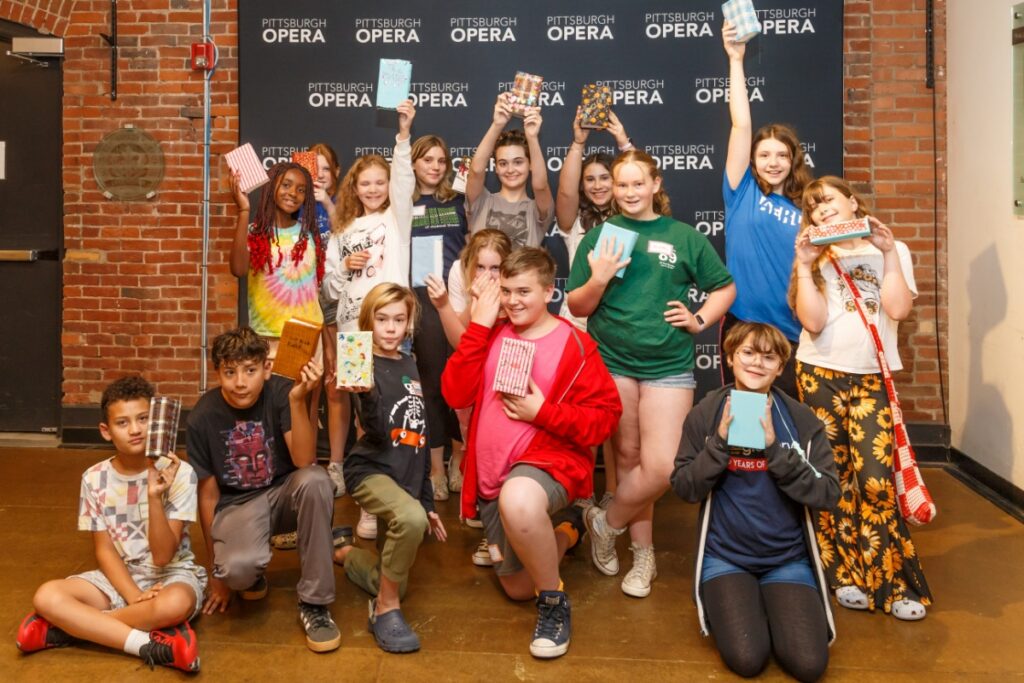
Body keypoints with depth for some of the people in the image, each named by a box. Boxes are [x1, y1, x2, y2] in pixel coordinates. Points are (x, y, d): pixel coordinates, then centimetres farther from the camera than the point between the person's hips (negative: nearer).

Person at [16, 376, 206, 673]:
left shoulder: (179, 473, -16)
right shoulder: (95, 479, -5)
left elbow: (163, 555, -19)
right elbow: (104, 550, -1)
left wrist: (155, 497, -35)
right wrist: (135, 597, -18)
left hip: (172, 573, -3)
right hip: (119, 576, 3)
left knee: (175, 604, -37)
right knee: (47, 596, -22)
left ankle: (67, 628, -15)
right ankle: (153, 645, -24)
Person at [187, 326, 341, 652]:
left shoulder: (280, 393, -15)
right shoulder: (202, 417, -13)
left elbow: (304, 462, -26)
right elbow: (208, 495, -3)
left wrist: (298, 400, -39)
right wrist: (216, 570, 4)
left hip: (284, 493, 1)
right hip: (236, 504, -1)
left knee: (315, 479, -36)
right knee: (238, 568, -34)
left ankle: (314, 602, -20)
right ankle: (253, 573, 9)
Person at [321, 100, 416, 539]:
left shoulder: (397, 218, 9)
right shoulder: (342, 232, 18)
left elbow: (404, 180, -11)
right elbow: (328, 291, 16)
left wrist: (403, 135, -23)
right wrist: (344, 268, -4)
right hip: (350, 330, 4)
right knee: (348, 406, 5)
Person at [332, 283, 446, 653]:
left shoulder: (410, 365, 10)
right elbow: (378, 434, -22)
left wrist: (428, 500, 17)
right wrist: (366, 394, -41)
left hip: (407, 477, 7)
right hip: (371, 471, -7)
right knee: (411, 518, -38)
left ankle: (346, 554, 38)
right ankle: (387, 608, -16)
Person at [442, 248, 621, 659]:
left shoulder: (575, 345, -9)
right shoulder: (493, 336, 3)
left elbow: (605, 417, -11)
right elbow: (455, 394, -7)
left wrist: (543, 412, -21)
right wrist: (478, 326, -11)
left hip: (550, 462, -5)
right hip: (492, 478, 6)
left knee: (518, 499, -43)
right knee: (517, 589, 16)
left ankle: (555, 601, -16)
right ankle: (564, 530, 46)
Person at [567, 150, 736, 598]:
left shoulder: (684, 236, 6)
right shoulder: (598, 236, 5)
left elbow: (725, 288, 14)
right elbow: (577, 307, 4)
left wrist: (700, 320, -1)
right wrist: (599, 279, -14)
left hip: (668, 365, 0)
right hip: (611, 361, 0)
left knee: (662, 468, -9)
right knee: (628, 457, 7)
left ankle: (606, 523, 18)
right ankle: (643, 553, 24)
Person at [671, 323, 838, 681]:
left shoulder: (802, 420, -3)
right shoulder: (706, 414, -4)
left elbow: (828, 494, -10)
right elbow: (684, 488, -5)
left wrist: (775, 447, -21)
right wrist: (721, 442, -20)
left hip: (788, 558, 1)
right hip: (726, 556, -1)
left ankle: (771, 605, 17)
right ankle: (725, 604, 15)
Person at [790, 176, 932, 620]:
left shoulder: (892, 251, 8)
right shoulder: (815, 258, 8)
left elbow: (897, 310, -10)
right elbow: (812, 322, -8)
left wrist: (889, 253, -10)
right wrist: (804, 265, -11)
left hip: (872, 377, -1)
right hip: (820, 375, 1)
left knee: (875, 479, -11)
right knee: (834, 477, 4)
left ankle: (891, 581, 1)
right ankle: (845, 574, 14)